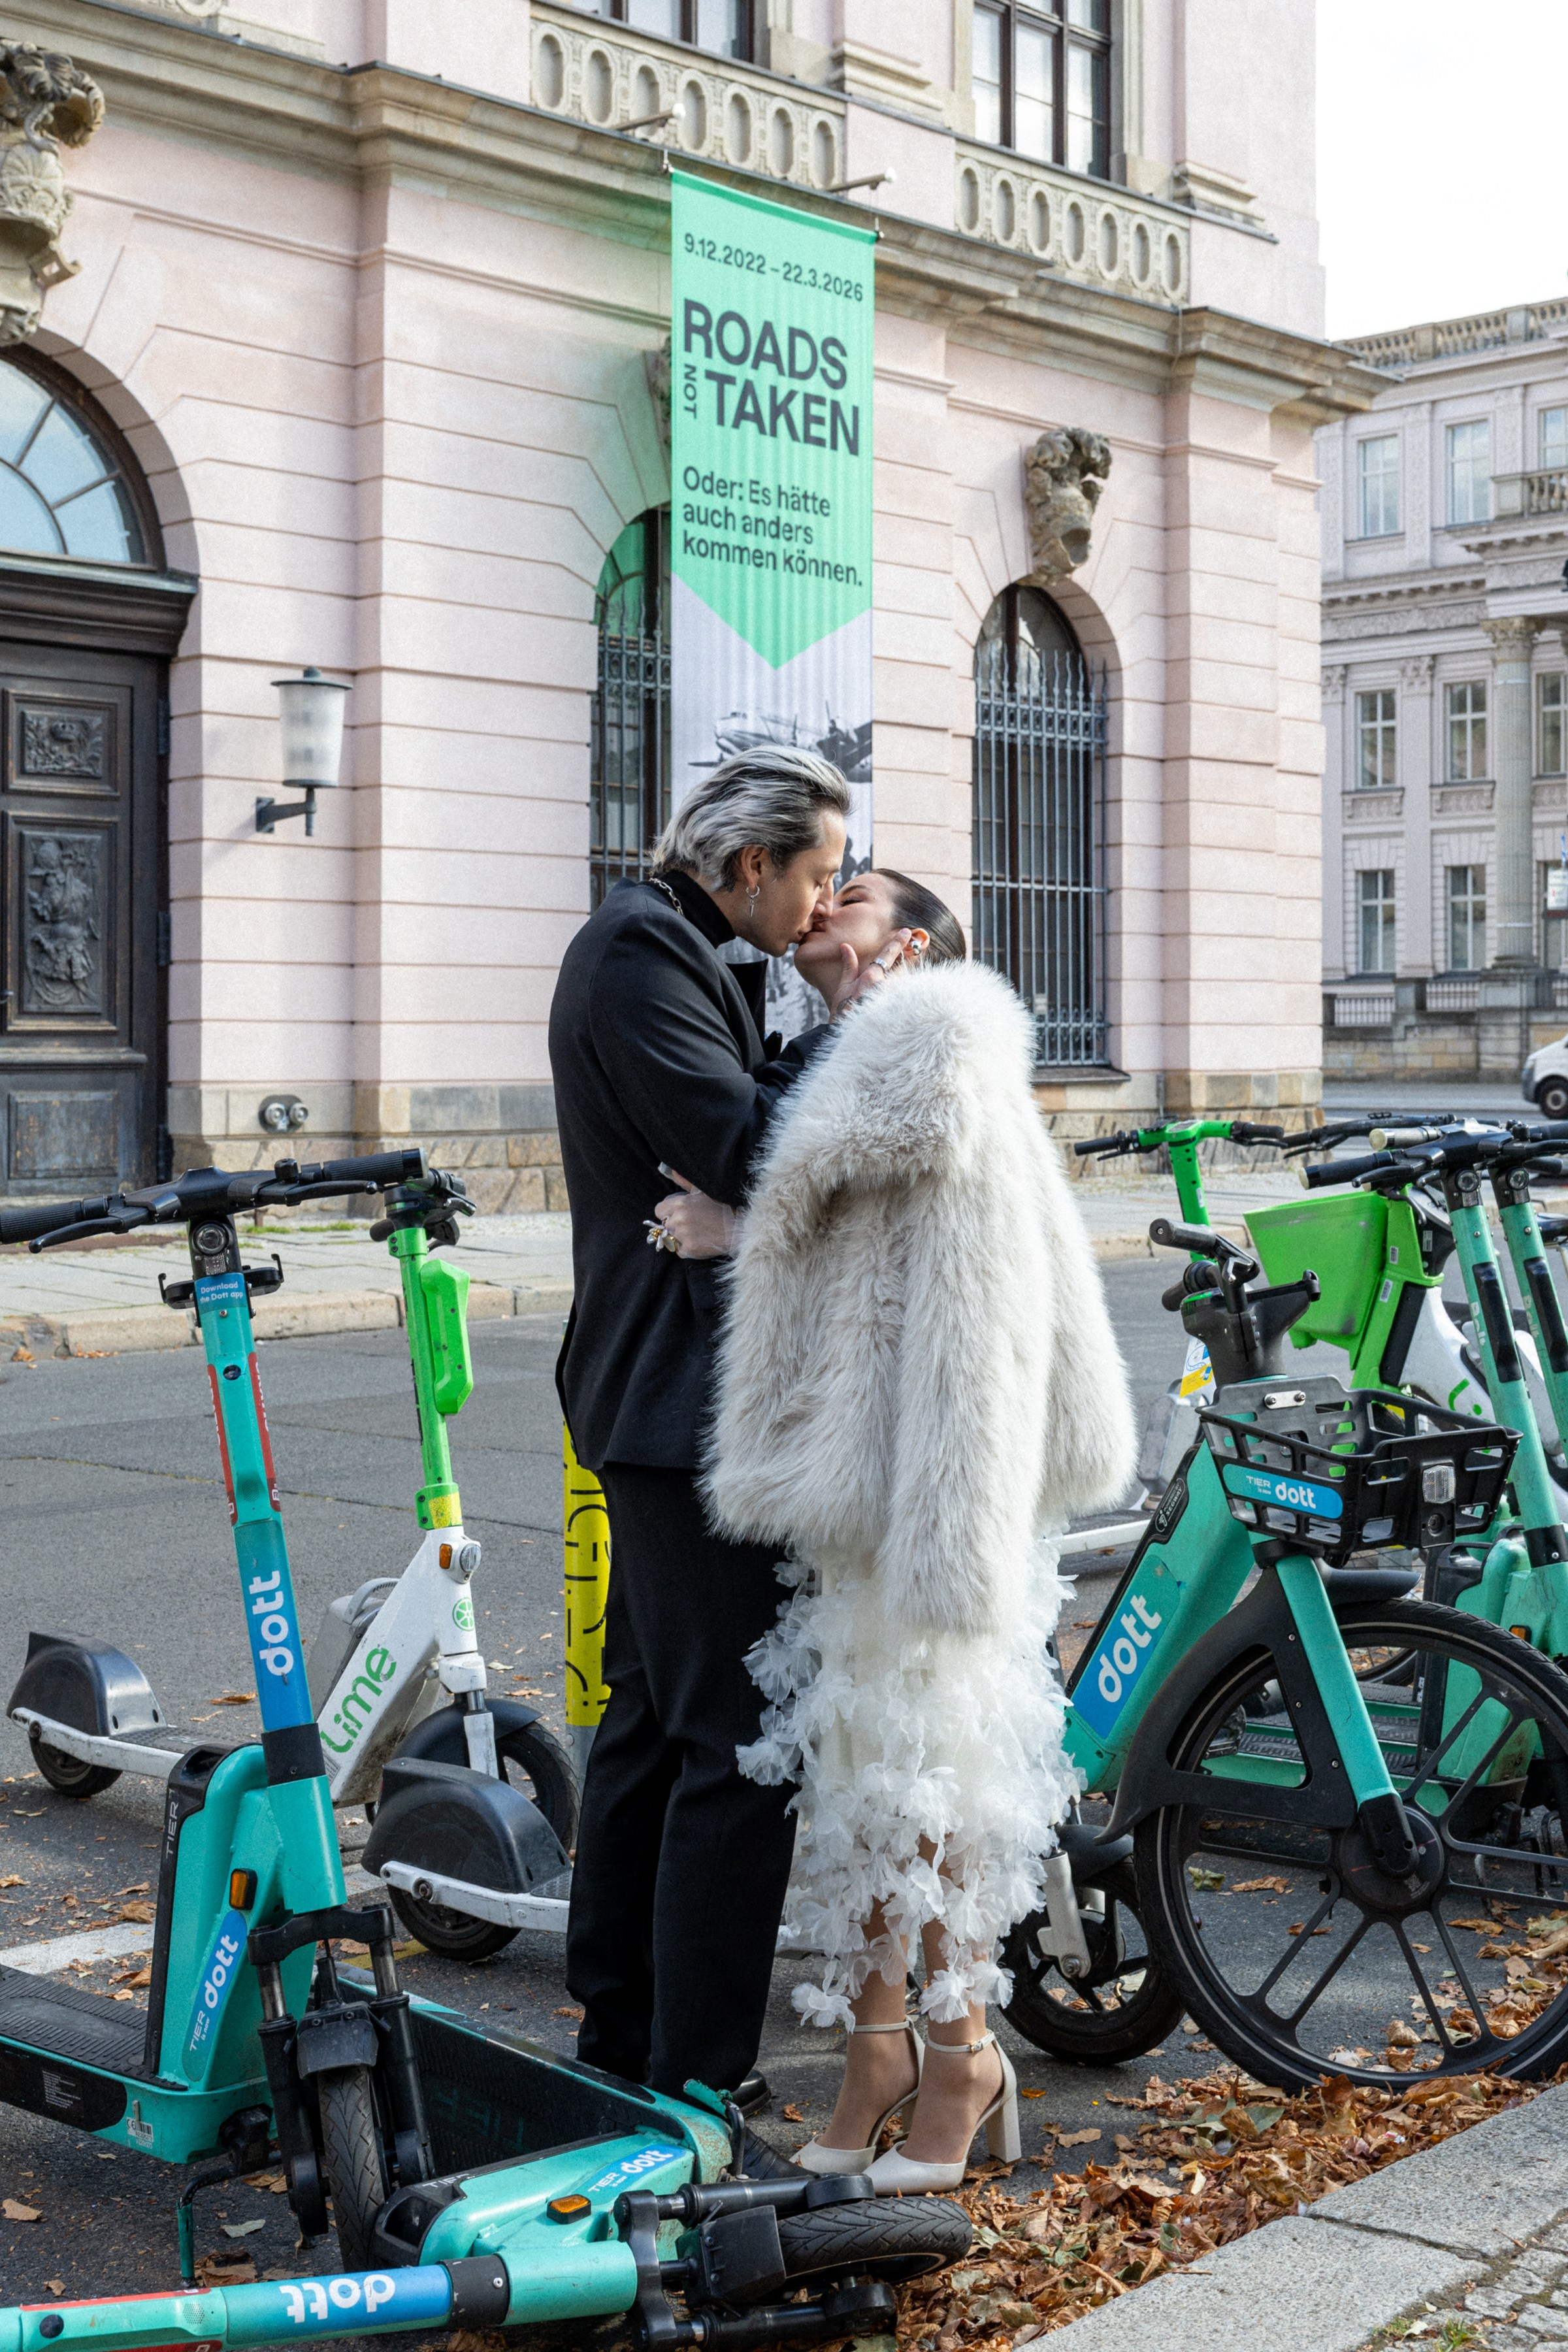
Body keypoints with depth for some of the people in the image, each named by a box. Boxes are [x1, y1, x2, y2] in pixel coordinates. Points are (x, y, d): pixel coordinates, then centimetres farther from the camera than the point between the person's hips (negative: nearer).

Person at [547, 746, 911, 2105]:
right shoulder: (640, 952, -14)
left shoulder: (683, 954, 18)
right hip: (686, 1396, -11)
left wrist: (835, 1035, 3)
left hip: (662, 1394, 11)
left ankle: (620, 2040, 28)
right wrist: (848, 1034, -12)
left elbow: (745, 1131, 15)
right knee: (738, 1739, -10)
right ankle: (691, 2092, -4)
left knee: (651, 1717, 17)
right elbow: (745, 1154, -22)